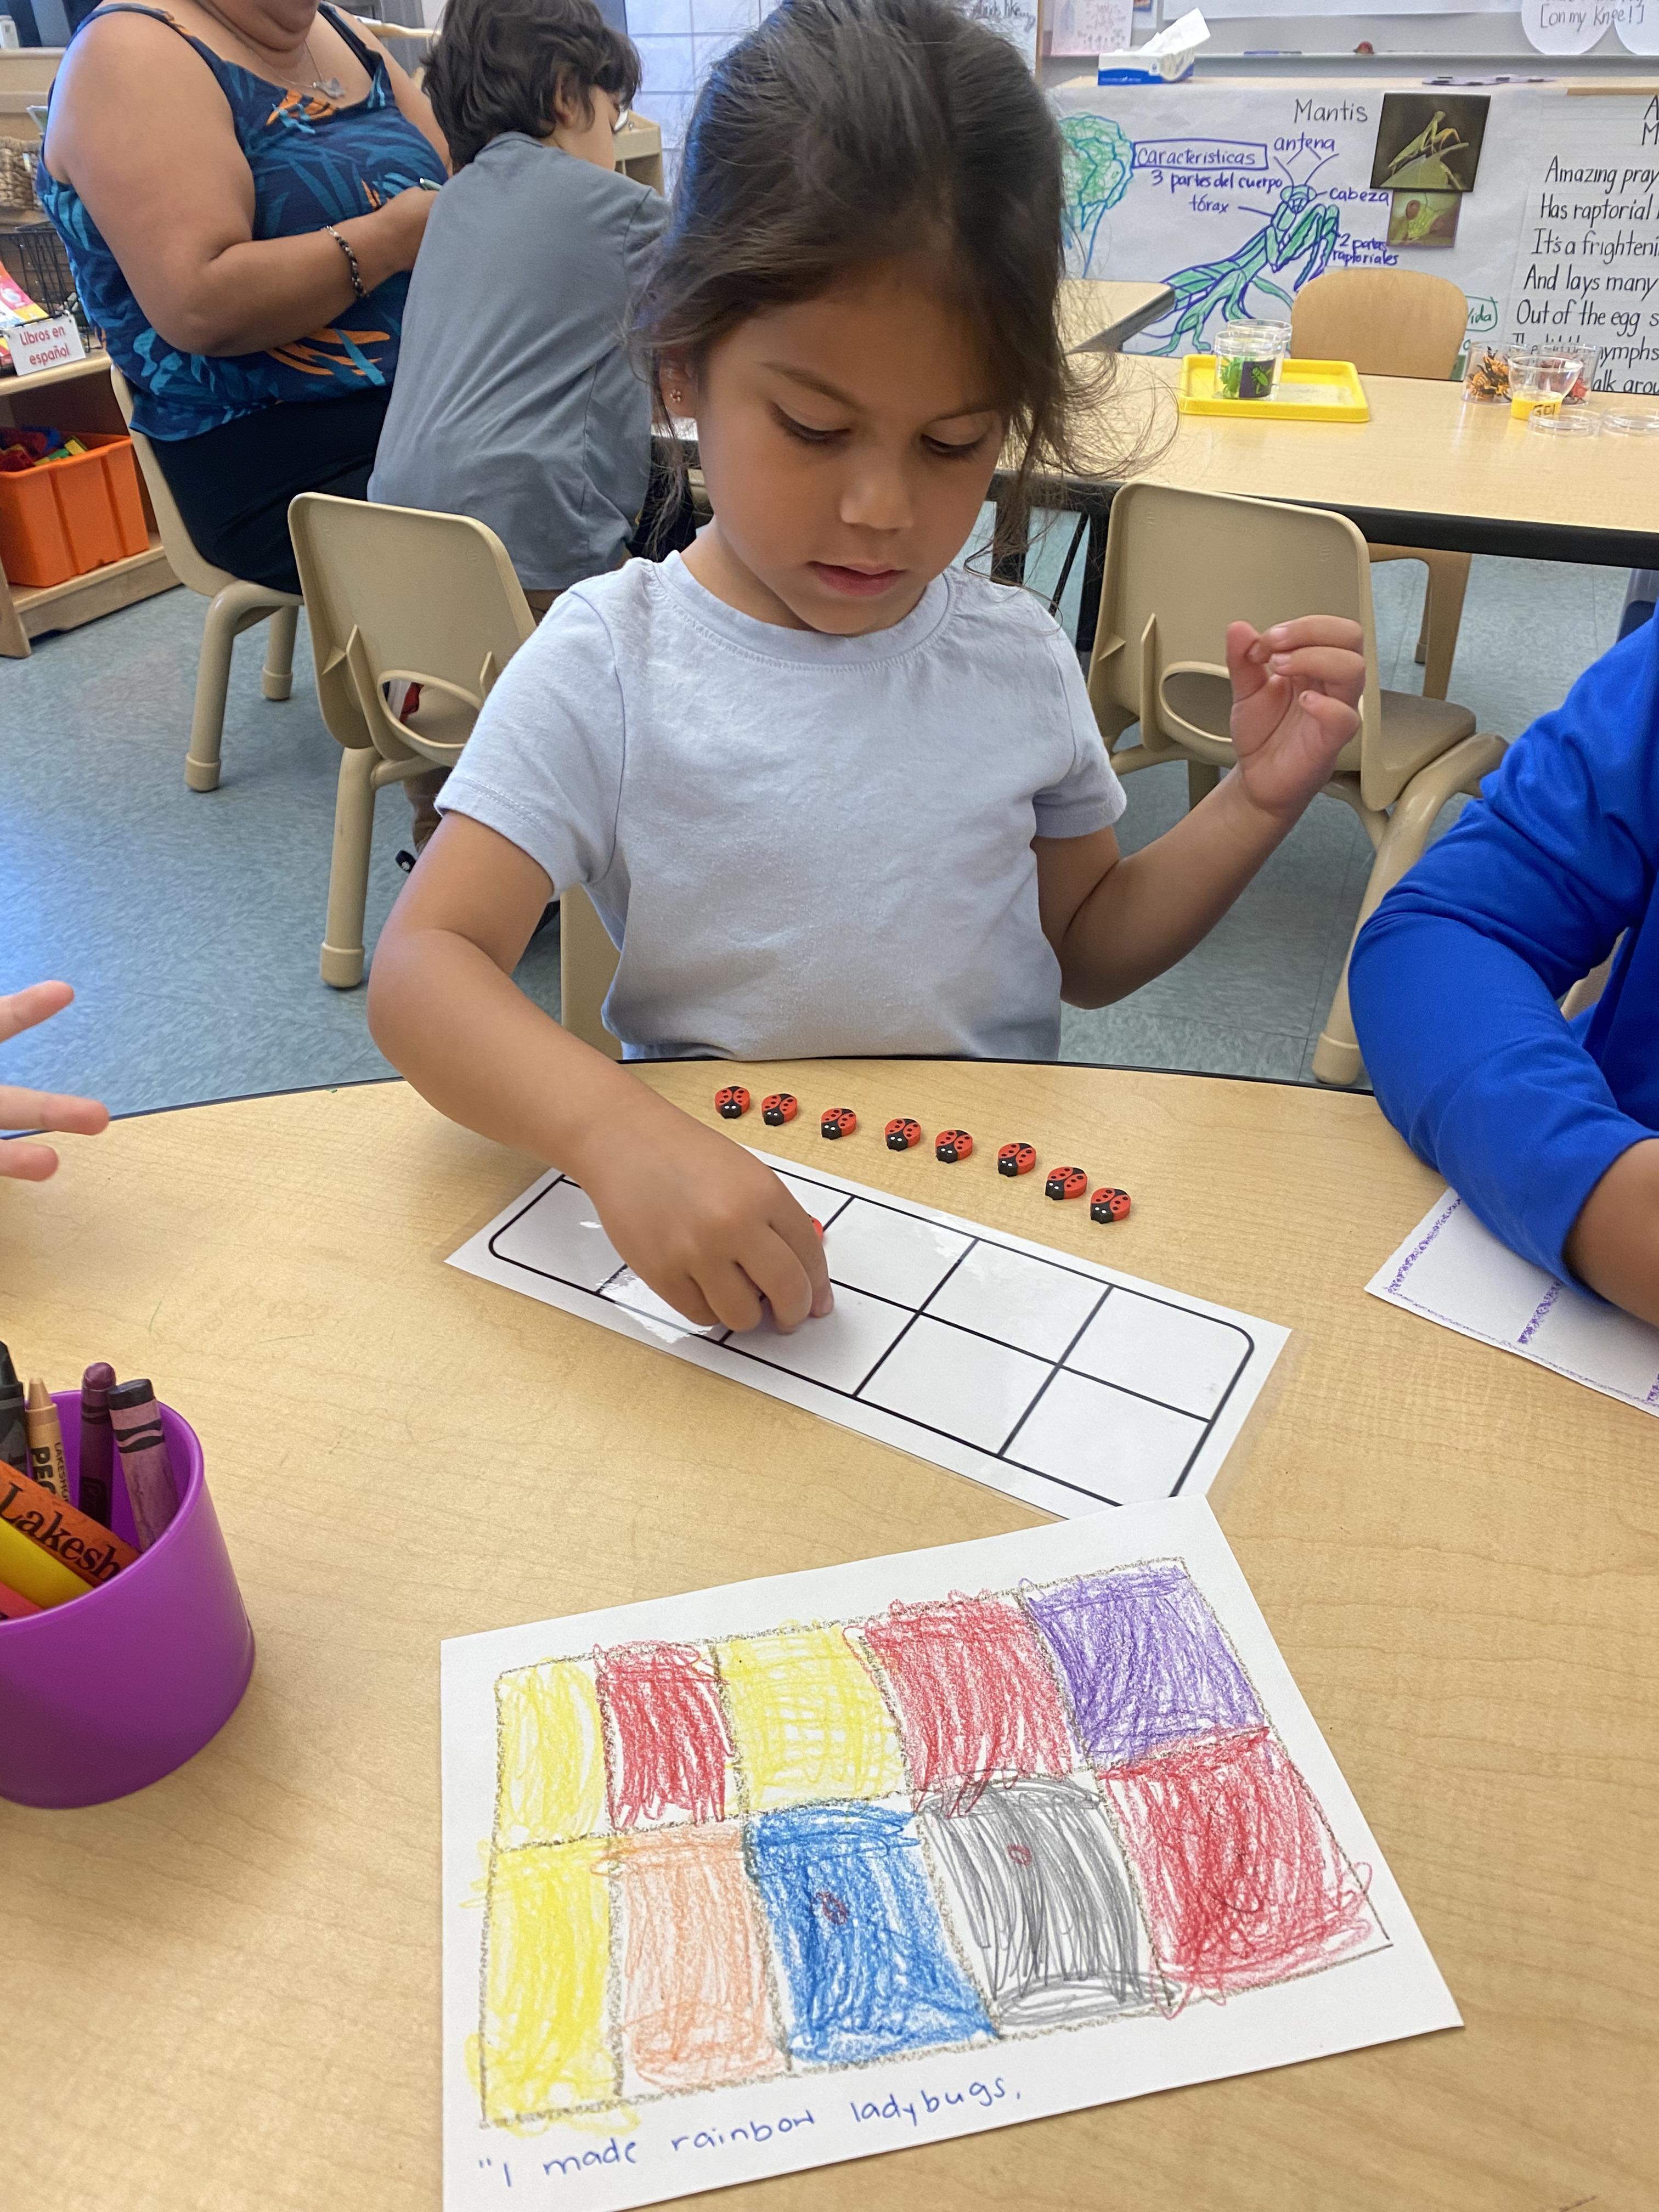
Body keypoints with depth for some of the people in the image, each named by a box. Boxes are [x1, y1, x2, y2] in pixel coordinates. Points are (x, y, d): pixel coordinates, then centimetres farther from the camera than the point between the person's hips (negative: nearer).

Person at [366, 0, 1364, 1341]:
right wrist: (615, 1130, -37)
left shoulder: (1019, 656, 2)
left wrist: (1259, 798, -1)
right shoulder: (611, 663, -9)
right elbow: (424, 966, -18)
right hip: (717, 1237, -2)